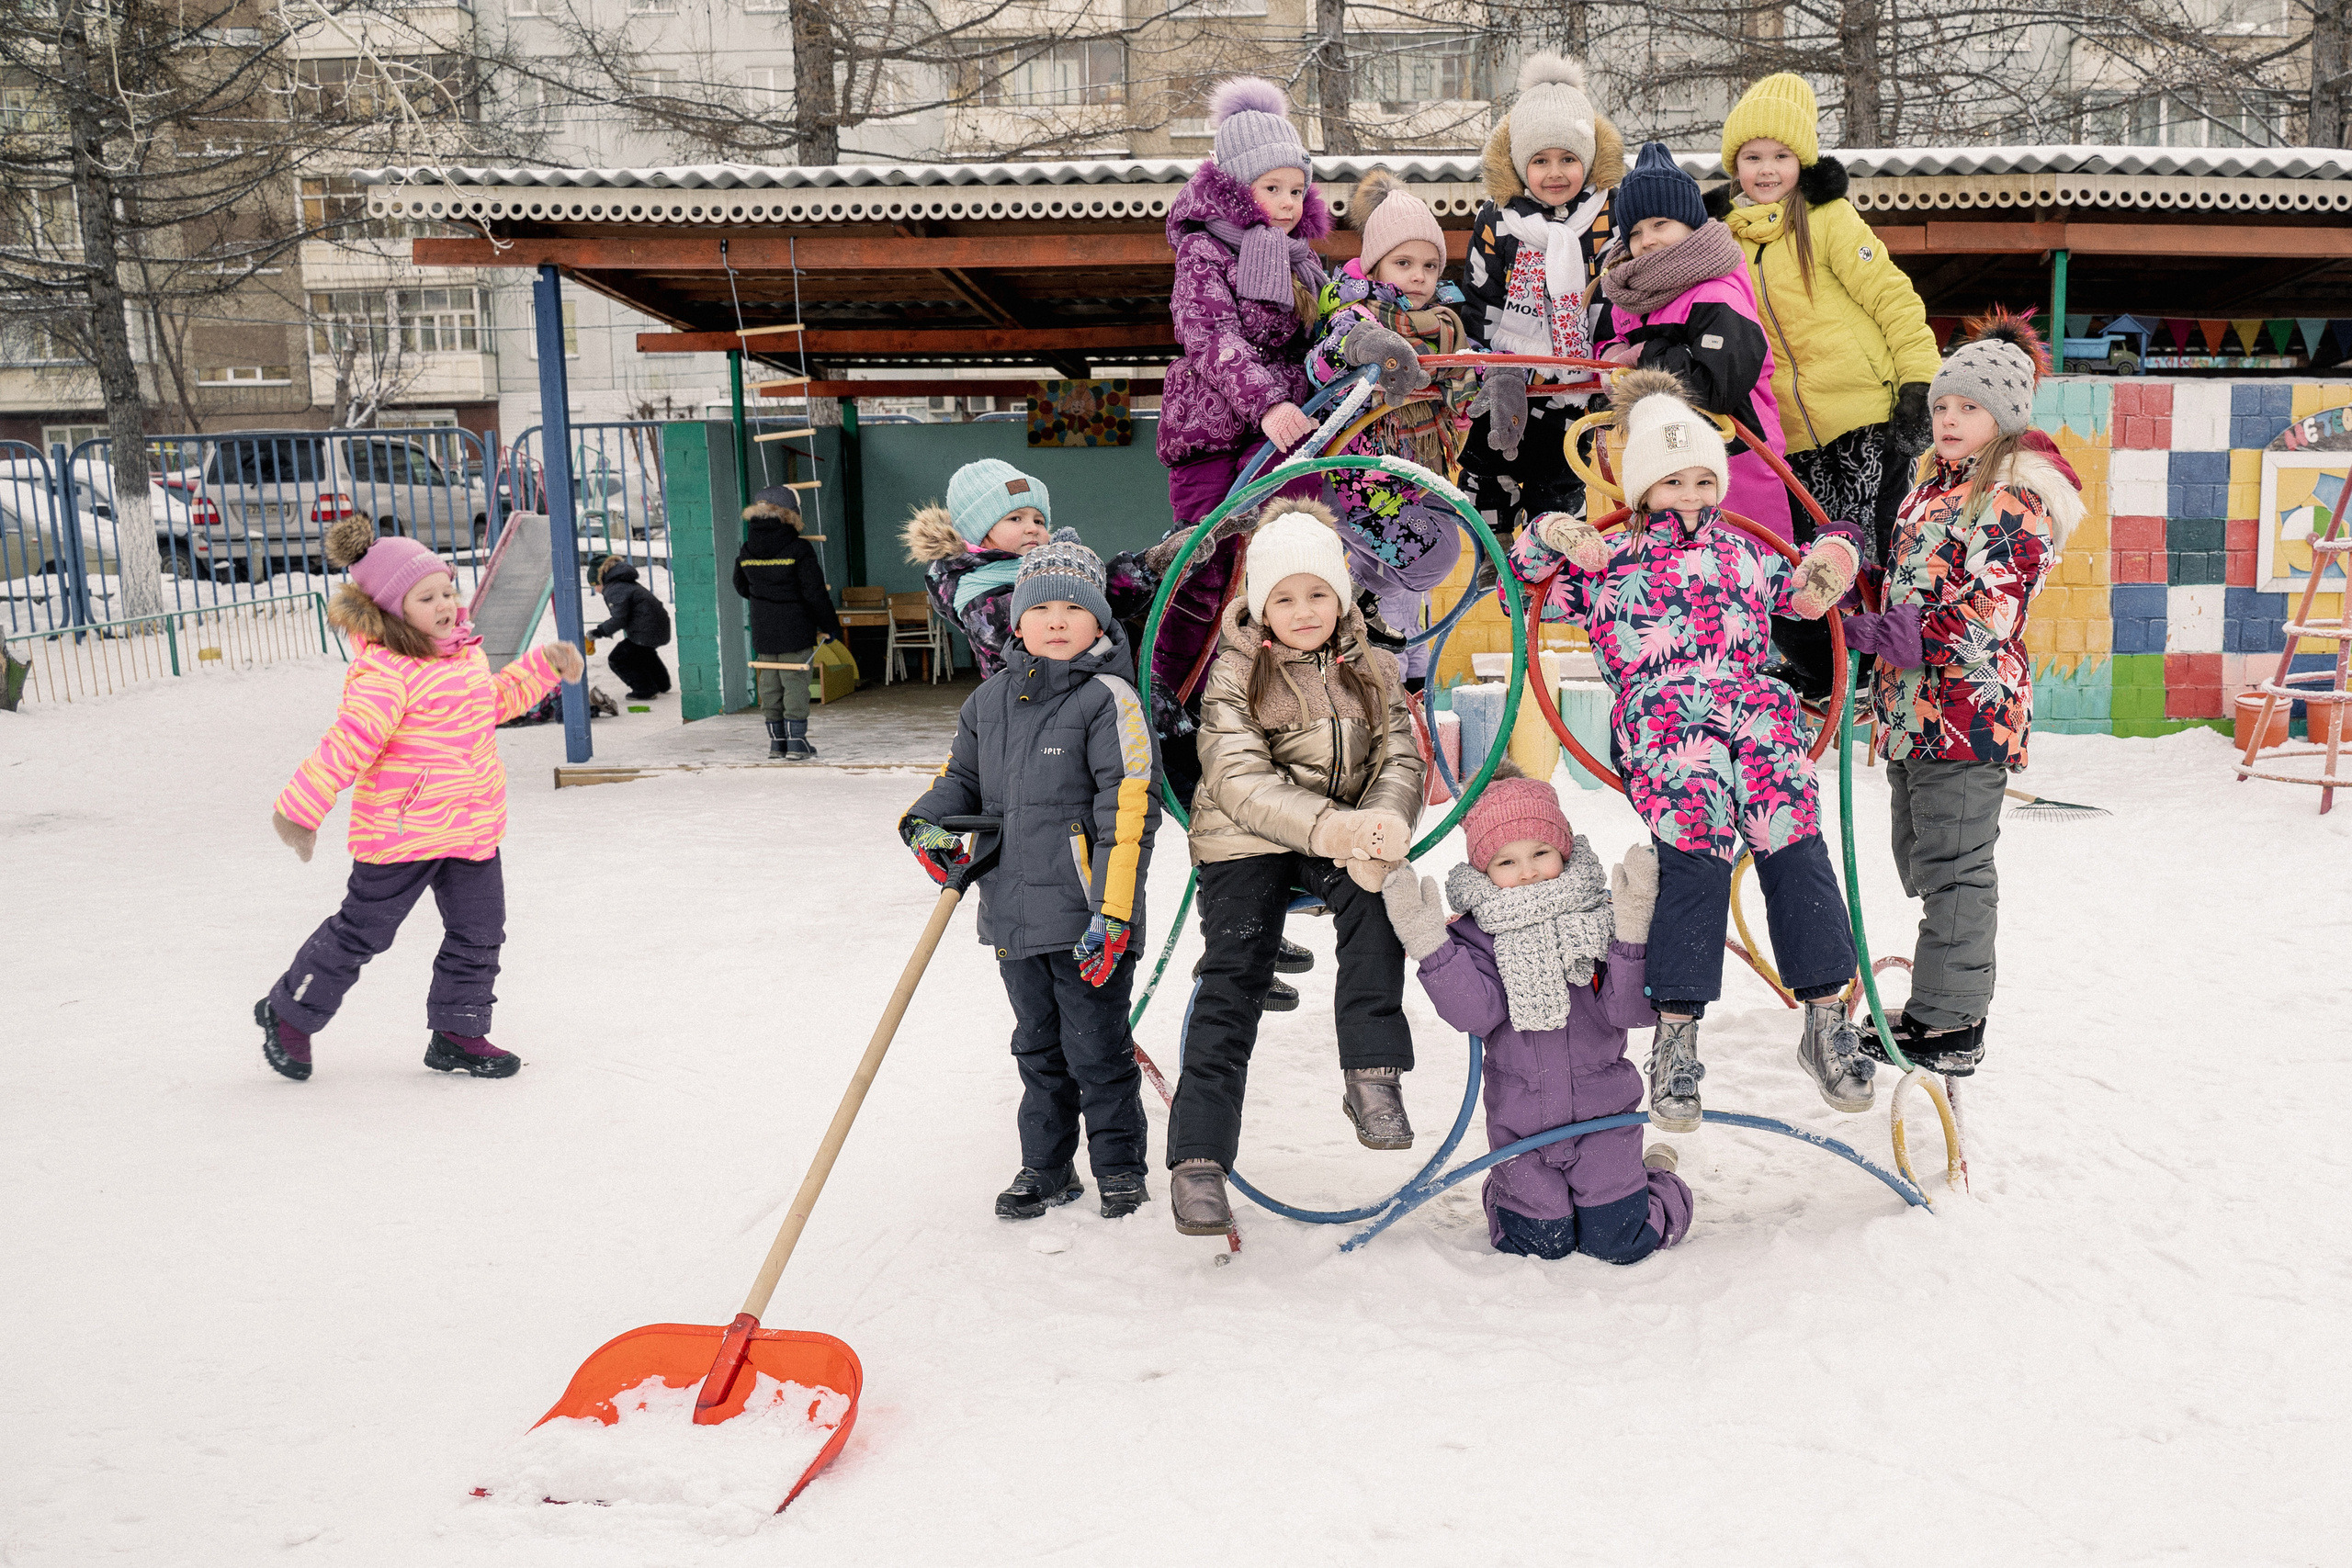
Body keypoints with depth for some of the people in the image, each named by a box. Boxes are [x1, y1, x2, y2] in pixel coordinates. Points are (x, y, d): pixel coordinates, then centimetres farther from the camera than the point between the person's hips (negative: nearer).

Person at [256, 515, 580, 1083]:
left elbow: (495, 699, 26)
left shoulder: (465, 653, 8)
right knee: (363, 930, 6)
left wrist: (543, 666, 21)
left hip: (472, 825, 8)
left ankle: (457, 1034, 23)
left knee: (479, 932, 9)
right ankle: (288, 1014, 28)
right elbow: (349, 742, -24)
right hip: (404, 827, -7)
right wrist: (302, 806, -24)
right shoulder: (384, 674, -20)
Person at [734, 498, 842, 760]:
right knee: (795, 683, -2)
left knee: (769, 684, 11)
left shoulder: (746, 553, 4)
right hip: (796, 630, -5)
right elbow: (815, 594, -12)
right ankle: (796, 743, -4)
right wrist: (830, 627, -2)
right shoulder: (799, 551, -12)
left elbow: (742, 589, 18)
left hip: (763, 631, 5)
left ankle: (777, 741, 17)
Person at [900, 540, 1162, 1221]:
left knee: (1097, 1049, 5)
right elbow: (962, 775, 22)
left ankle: (1119, 1166, 24)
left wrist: (1113, 909, -21)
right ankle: (1046, 1166, 33)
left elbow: (1128, 807, -16)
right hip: (1013, 915, 6)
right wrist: (927, 821, 0)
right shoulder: (990, 700, 9)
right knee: (1038, 1048, 18)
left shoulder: (1108, 698, -11)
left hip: (1087, 917, -6)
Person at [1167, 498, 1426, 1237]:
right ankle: (1198, 1159, -10)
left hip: (1345, 840, 2)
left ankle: (1372, 1075, -24)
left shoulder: (1372, 671, 6)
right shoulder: (1235, 677, -5)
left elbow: (1400, 761, -3)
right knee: (1232, 980, -13)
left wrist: (1380, 828, -27)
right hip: (1247, 842, -2)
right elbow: (1240, 781, -19)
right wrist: (1328, 824, -35)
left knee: (1375, 899, -31)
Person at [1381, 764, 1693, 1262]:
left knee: (1618, 1244, 0)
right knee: (1540, 1245, 4)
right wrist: (1429, 945, -29)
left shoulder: (1598, 917, -5)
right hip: (1520, 1123, 0)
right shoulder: (1475, 937, -6)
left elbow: (1633, 1011, -13)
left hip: (1601, 1115, 0)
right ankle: (1506, 1193, 38)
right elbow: (1477, 1013, -20)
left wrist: (1632, 933, -26)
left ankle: (1655, 1177, 33)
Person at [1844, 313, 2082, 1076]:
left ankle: (1950, 1026, 2)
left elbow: (1993, 610, -22)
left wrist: (1902, 637, -26)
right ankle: (1947, 996, 29)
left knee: (1951, 863, -5)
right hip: (1916, 705, 10)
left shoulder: (2011, 499, -12)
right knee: (1920, 856, 16)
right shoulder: (1936, 489, 18)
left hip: (1967, 708, -10)